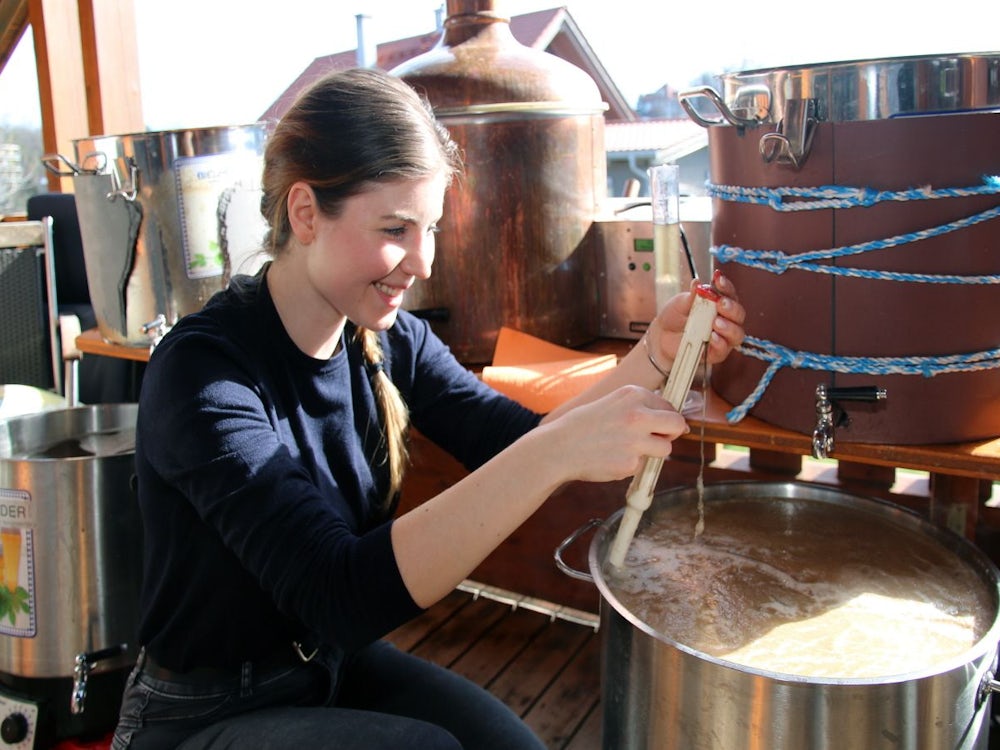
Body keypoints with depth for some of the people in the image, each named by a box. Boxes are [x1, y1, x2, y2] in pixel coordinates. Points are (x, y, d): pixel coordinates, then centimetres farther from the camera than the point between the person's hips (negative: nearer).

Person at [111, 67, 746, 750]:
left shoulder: (392, 341, -4)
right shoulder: (204, 370, -26)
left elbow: (519, 441, -11)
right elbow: (339, 594, -35)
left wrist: (656, 356, -25)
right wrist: (557, 452, -43)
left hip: (339, 667, 5)